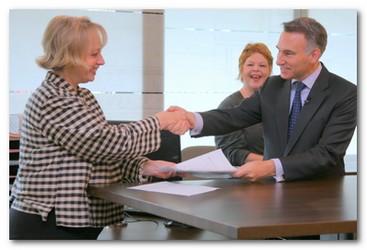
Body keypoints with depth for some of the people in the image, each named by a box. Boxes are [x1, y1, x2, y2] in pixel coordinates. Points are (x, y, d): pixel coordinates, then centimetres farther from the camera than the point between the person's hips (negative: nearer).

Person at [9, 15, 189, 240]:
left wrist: (145, 167, -8)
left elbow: (103, 152, 10)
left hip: (80, 222, 9)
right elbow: (110, 141, -22)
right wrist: (161, 122, -10)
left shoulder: (84, 97, 13)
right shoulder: (51, 101, -18)